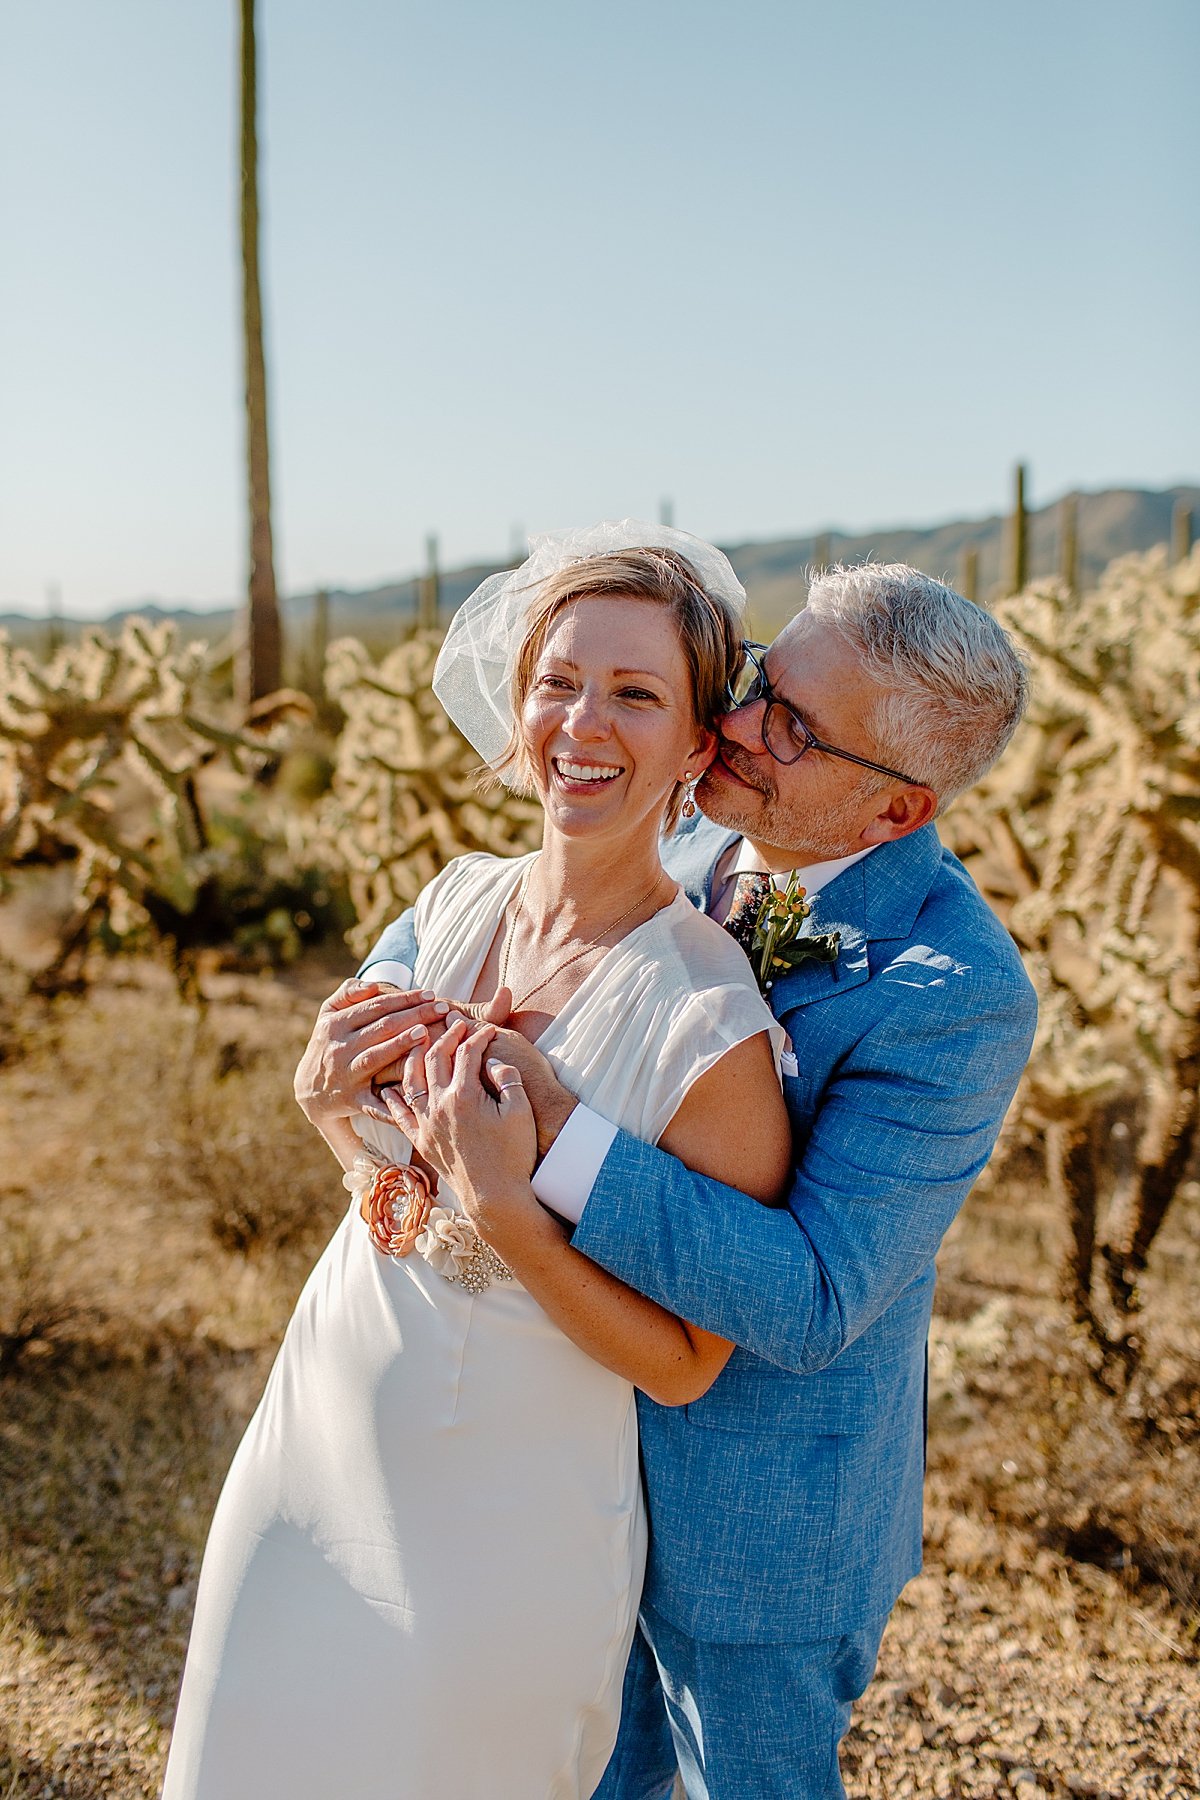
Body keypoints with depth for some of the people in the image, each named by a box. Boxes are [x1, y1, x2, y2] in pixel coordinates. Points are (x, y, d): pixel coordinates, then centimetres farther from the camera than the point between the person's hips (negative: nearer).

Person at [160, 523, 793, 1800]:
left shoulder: (712, 1027, -24)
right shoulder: (458, 901, -5)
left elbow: (683, 1363, -16)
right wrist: (332, 1104, -12)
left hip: (506, 1536, -6)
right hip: (309, 1454, 6)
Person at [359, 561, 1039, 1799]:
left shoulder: (959, 995, -29)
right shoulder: (697, 850, -7)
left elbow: (808, 1301, -32)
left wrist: (555, 1134, -41)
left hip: (762, 1509, -6)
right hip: (606, 1445, 7)